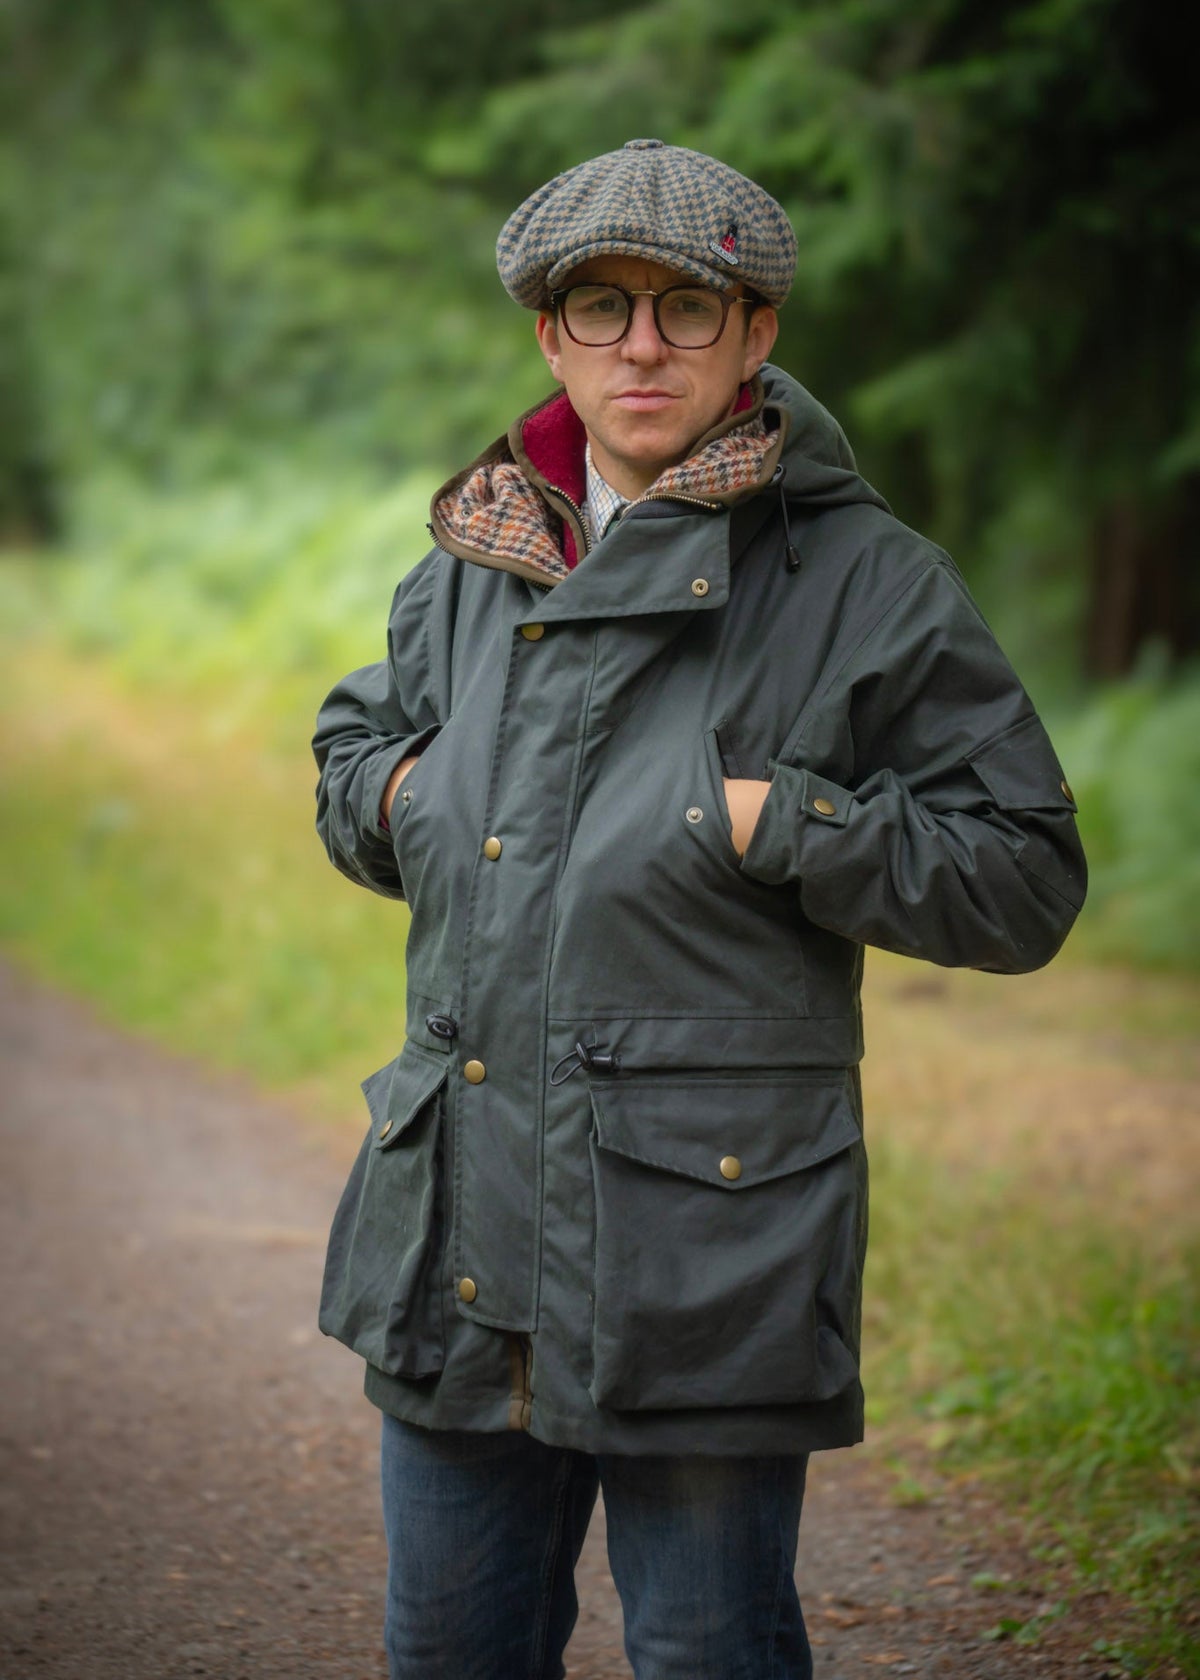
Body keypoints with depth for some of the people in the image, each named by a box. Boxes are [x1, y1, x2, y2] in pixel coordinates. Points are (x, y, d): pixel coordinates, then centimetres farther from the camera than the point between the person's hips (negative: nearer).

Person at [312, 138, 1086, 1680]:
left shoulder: (864, 584, -5)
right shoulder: (467, 567, 11)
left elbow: (1023, 879, -5)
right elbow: (357, 744, 29)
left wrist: (779, 825, -16)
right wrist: (393, 790, 6)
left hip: (707, 1246, -5)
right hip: (460, 1237, 5)